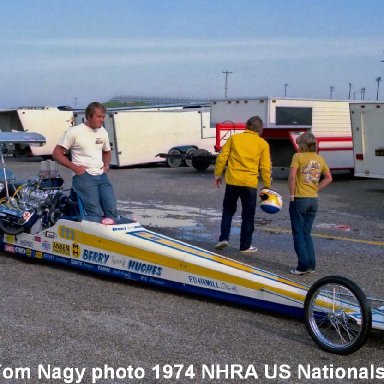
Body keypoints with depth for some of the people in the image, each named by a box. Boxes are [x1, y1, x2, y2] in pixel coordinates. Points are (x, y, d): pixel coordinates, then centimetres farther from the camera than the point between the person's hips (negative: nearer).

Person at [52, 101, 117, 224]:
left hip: (101, 176, 6)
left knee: (111, 209, -11)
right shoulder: (74, 132, -4)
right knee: (95, 213, -21)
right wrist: (75, 167, -10)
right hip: (84, 176, -6)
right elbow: (56, 153, -1)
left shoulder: (103, 132, 14)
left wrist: (106, 165, 12)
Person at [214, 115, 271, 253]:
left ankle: (224, 238, 7)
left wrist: (218, 175, 11)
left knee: (228, 211, 19)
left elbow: (222, 158, 2)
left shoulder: (234, 138, 4)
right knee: (248, 216, 9)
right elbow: (265, 167, 1)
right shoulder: (262, 144, 1)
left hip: (232, 181, 1)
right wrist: (267, 186, 8)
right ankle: (245, 246, 13)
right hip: (250, 184, -1)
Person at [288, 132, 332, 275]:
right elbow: (328, 178, 15)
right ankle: (311, 264, 11)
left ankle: (303, 265, 0)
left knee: (298, 233, 3)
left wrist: (291, 195, -11)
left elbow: (292, 176, -19)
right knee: (307, 233, 15)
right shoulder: (320, 159, 9)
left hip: (299, 199, -5)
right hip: (314, 200, 5)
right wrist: (315, 189, 13)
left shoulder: (298, 156, -8)